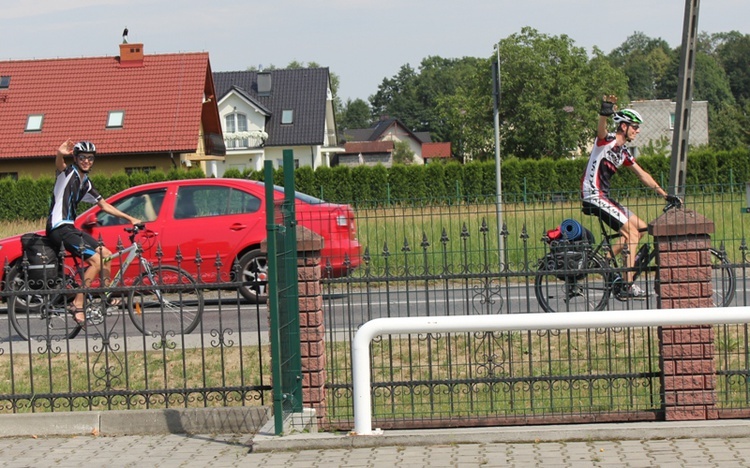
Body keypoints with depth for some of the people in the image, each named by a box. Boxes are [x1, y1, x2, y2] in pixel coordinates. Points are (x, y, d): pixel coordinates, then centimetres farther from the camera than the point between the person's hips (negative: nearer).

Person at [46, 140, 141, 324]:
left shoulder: (86, 183, 16)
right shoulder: (68, 173, -7)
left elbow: (104, 205, 25)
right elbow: (59, 166, -32)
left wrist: (130, 219, 24)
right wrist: (60, 154, -56)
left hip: (70, 228, 9)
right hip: (58, 228, -9)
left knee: (106, 254, 12)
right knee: (96, 260, -18)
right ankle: (77, 304, -16)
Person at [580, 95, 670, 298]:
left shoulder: (624, 152, 16)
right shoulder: (607, 141, -10)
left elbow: (643, 175, 22)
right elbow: (601, 130, -34)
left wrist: (665, 194, 20)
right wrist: (605, 112, -55)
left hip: (604, 197, 10)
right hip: (593, 197, -10)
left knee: (641, 228, 9)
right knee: (632, 232, -14)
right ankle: (627, 285, -11)